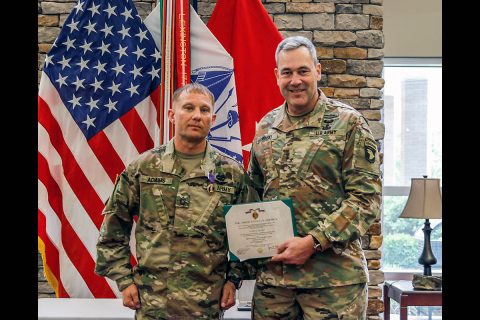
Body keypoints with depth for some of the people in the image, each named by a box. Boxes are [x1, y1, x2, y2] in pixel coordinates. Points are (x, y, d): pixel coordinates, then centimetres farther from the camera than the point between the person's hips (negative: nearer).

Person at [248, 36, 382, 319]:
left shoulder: (349, 123, -5)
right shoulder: (266, 126, 10)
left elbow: (367, 197, -10)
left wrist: (314, 242, -16)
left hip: (333, 276, -4)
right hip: (271, 272, 4)